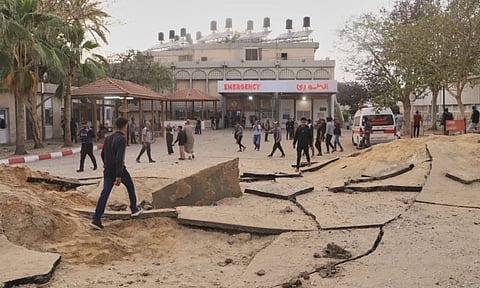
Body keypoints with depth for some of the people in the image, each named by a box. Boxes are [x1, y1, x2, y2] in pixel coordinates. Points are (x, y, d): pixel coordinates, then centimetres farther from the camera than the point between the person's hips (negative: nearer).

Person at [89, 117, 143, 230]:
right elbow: (120, 158, -23)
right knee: (130, 186, 20)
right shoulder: (122, 139, -15)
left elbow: (102, 154, 17)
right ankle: (134, 209, 31)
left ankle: (96, 219, -8)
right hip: (119, 170, -6)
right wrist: (119, 176, -25)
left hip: (108, 170, 6)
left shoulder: (108, 138, 10)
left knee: (105, 193, 0)